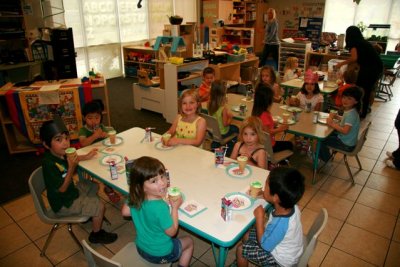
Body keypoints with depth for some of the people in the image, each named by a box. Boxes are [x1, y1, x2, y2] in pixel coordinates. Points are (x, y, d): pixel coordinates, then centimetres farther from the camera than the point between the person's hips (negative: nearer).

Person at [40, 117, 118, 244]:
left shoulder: (61, 155, -6)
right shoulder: (49, 164, -33)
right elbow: (62, 189, -29)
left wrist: (85, 157, 4)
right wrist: (72, 166, -35)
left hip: (72, 191, 9)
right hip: (64, 205, -9)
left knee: (94, 186, 25)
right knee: (99, 207, -12)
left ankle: (90, 214, 42)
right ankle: (96, 234, 13)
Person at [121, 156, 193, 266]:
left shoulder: (134, 197, -19)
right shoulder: (161, 207, -38)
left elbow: (125, 212, 3)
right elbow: (171, 232, -23)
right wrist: (175, 208, -15)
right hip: (161, 254, -6)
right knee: (189, 241, 21)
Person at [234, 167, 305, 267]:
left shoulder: (280, 224, -42)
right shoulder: (291, 206, -21)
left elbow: (264, 245, -24)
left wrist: (260, 217, -24)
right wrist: (266, 195, -13)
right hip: (282, 245, 7)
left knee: (241, 250, -2)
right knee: (247, 235, 14)